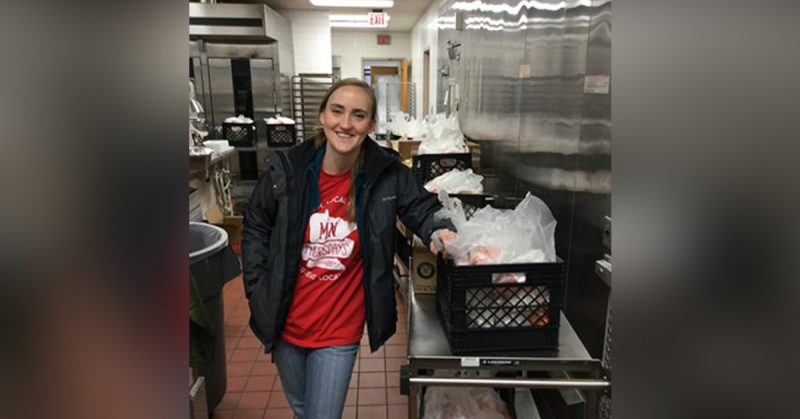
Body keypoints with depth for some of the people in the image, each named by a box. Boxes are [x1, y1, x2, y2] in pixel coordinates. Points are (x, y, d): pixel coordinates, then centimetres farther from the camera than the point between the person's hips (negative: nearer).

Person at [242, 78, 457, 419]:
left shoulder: (388, 174, -14)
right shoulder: (286, 170, -11)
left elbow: (421, 207, 0)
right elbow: (256, 229, 2)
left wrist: (438, 229, -23)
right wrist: (258, 291, -2)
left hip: (339, 330, -2)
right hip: (285, 322, 3)